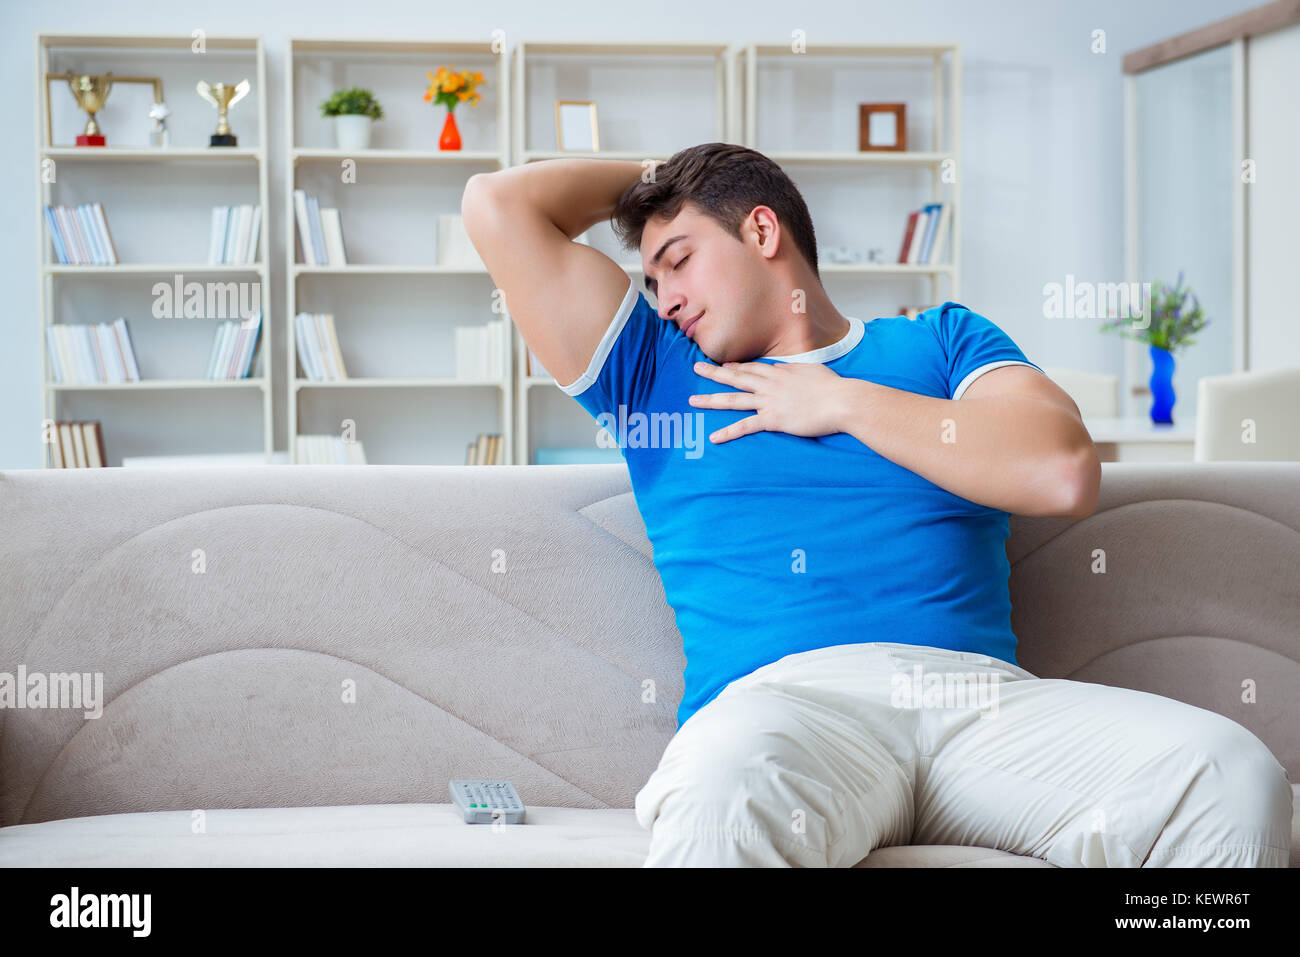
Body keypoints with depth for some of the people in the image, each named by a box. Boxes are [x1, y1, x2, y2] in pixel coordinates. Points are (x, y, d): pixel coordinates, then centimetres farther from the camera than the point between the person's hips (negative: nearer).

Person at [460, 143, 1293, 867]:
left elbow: (1066, 475, 6)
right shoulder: (657, 373, 28)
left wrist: (841, 403, 11)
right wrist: (645, 176, 37)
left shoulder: (942, 342, 26)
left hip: (982, 695, 2)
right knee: (722, 804, -42)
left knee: (1232, 775, -28)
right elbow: (498, 206, 24)